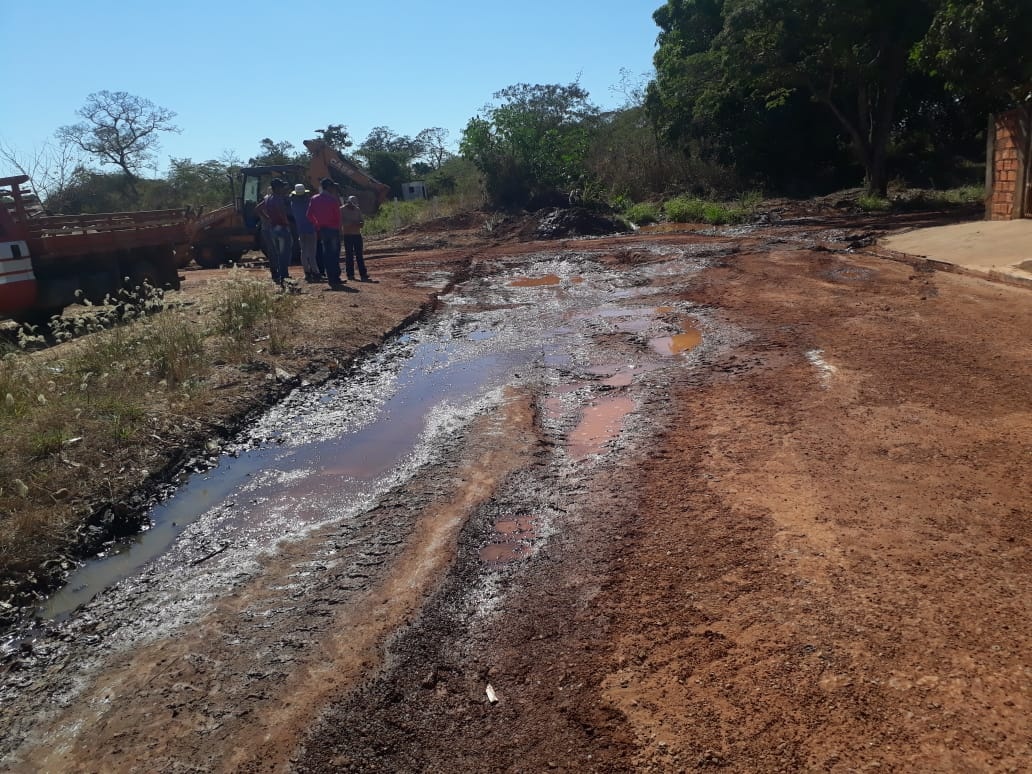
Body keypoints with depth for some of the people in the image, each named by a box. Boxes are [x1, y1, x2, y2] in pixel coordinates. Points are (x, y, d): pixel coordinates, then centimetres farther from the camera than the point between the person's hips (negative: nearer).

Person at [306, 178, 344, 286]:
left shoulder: (314, 199, 5)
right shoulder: (333, 200, -10)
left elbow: (309, 215, 5)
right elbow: (338, 216, -8)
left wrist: (317, 225, 14)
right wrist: (338, 228, 6)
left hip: (321, 230, 5)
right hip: (332, 229, -5)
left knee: (326, 254, 9)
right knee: (334, 254, -1)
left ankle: (331, 278, 9)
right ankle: (335, 278, -3)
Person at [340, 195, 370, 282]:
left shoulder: (357, 210, 11)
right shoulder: (342, 210, -3)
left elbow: (362, 220, 11)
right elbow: (341, 222, -12)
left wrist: (361, 223, -13)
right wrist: (352, 223, -24)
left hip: (357, 234, 4)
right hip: (347, 235, -4)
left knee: (359, 255, 0)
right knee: (349, 255, -1)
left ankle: (363, 274, -4)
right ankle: (350, 274, 3)